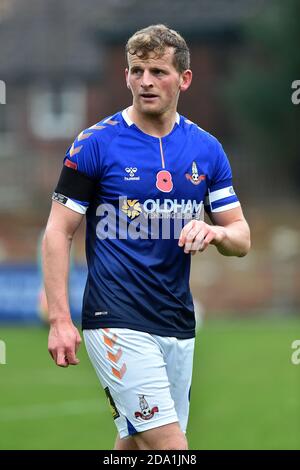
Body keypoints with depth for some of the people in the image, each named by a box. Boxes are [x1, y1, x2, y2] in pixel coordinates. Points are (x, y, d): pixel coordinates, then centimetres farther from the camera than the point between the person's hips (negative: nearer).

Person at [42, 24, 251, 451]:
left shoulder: (207, 149, 8)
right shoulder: (96, 144, -6)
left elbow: (241, 238, 12)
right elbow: (59, 232, -4)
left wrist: (214, 232, -13)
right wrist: (60, 320, -12)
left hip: (178, 325, 5)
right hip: (117, 324, -5)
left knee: (135, 443, 11)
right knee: (170, 446, -15)